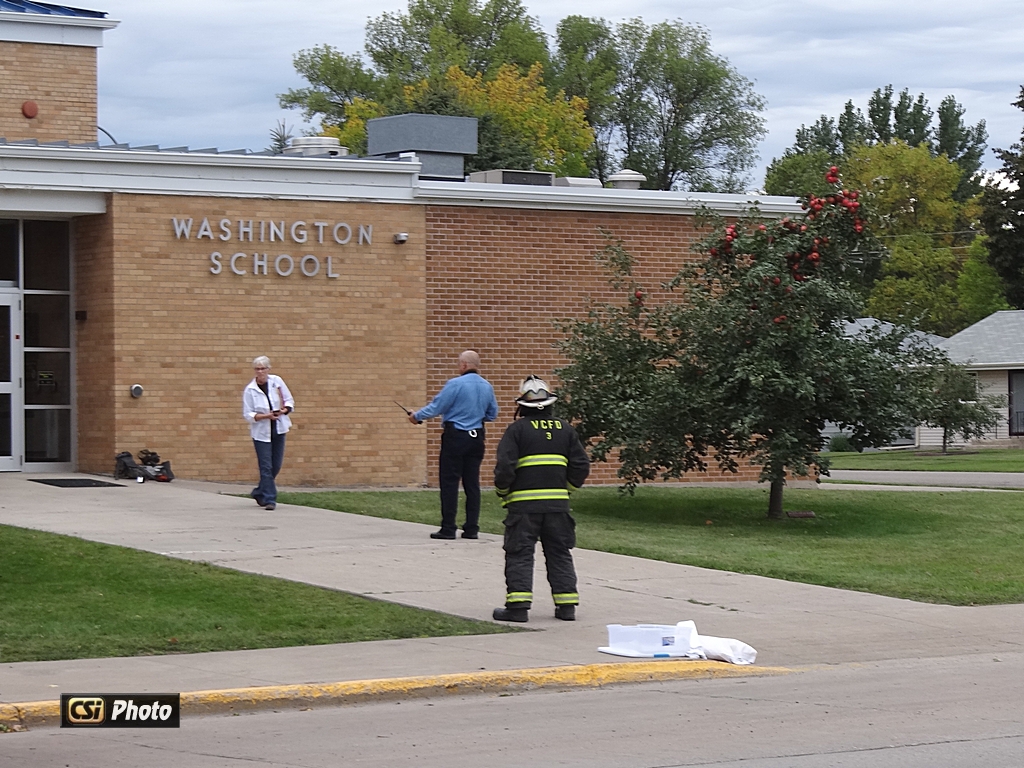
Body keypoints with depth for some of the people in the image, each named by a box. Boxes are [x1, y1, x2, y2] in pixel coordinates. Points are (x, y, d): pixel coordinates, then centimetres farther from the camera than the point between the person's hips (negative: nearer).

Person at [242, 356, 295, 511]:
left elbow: (289, 401, 6)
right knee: (266, 466, -9)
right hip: (261, 432, -3)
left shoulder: (277, 381, -1)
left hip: (278, 430, 3)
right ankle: (269, 499, -5)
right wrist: (266, 416, -21)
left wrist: (284, 410, -15)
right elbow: (248, 414, -8)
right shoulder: (250, 390, -8)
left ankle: (259, 493, 29)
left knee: (276, 466, 9)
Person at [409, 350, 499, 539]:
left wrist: (417, 416, 7)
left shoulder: (455, 384, -13)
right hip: (476, 437, 6)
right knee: (472, 483, 9)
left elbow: (436, 407, -9)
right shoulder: (487, 387, 6)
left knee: (449, 483, -1)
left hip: (455, 438, -6)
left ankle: (448, 528, -2)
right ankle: (472, 528, 8)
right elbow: (492, 415, 14)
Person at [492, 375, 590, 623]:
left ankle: (518, 605, -6)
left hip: (524, 503, -4)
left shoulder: (517, 429, -5)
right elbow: (581, 466, 8)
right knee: (559, 553, 13)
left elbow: (505, 467, -12)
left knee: (519, 554, 1)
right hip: (558, 503, 4)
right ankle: (566, 605, 12)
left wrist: (503, 493, 5)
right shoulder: (565, 429, 8)